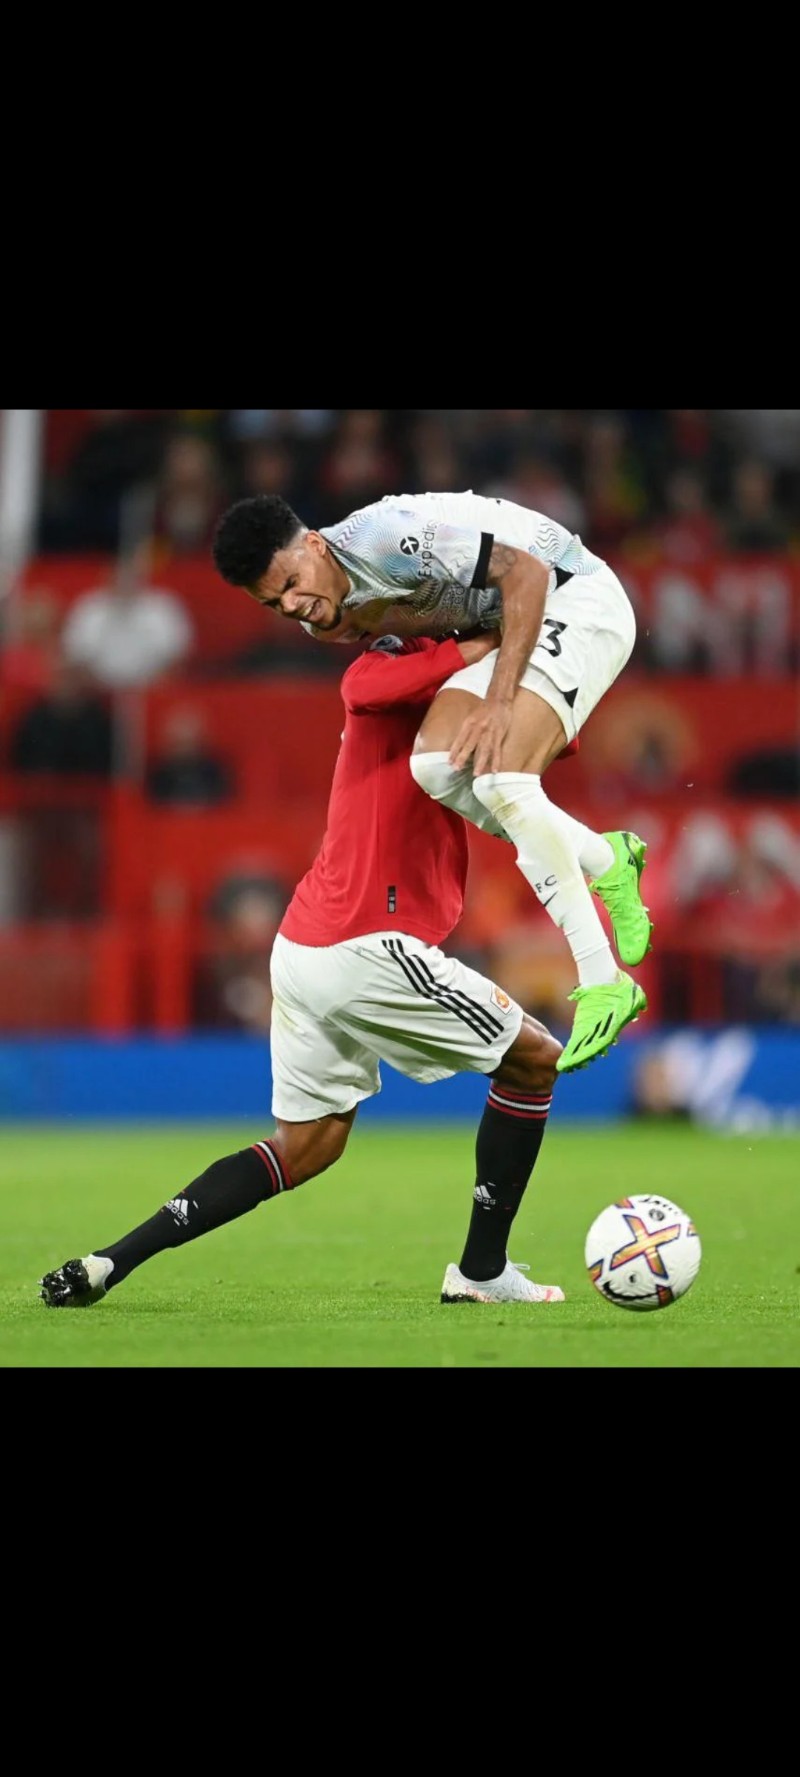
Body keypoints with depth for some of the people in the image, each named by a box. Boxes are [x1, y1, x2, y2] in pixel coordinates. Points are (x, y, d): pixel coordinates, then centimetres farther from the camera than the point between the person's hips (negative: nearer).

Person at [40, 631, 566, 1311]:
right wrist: (479, 648, -25)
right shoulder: (403, 658, -7)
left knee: (306, 1146, 17)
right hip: (370, 949, -10)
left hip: (304, 949, 10)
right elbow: (361, 685, -33)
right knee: (535, 1060, 7)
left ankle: (107, 1264, 7)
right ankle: (482, 1272, 11)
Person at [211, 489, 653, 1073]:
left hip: (576, 594, -9)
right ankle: (605, 861, 1)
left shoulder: (384, 536, -28)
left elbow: (527, 570, -26)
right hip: (497, 629, 9)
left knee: (500, 781, -25)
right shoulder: (330, 616, -1)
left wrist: (500, 701, -28)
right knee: (437, 767, -14)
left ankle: (603, 982, -20)